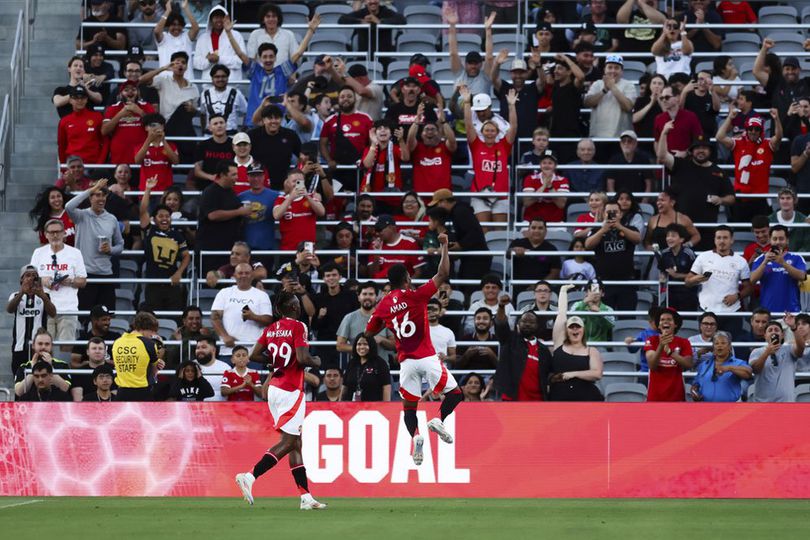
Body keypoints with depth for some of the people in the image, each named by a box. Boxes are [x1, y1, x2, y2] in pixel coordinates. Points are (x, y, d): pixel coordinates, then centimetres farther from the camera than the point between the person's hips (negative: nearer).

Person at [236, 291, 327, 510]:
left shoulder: (271, 329, 10)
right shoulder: (298, 327, -11)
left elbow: (254, 355, 8)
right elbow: (302, 358, -20)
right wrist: (316, 362, 0)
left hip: (274, 388, 8)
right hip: (291, 391, -8)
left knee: (296, 443, 10)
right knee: (287, 442, -6)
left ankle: (306, 496, 9)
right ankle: (249, 477, -18)